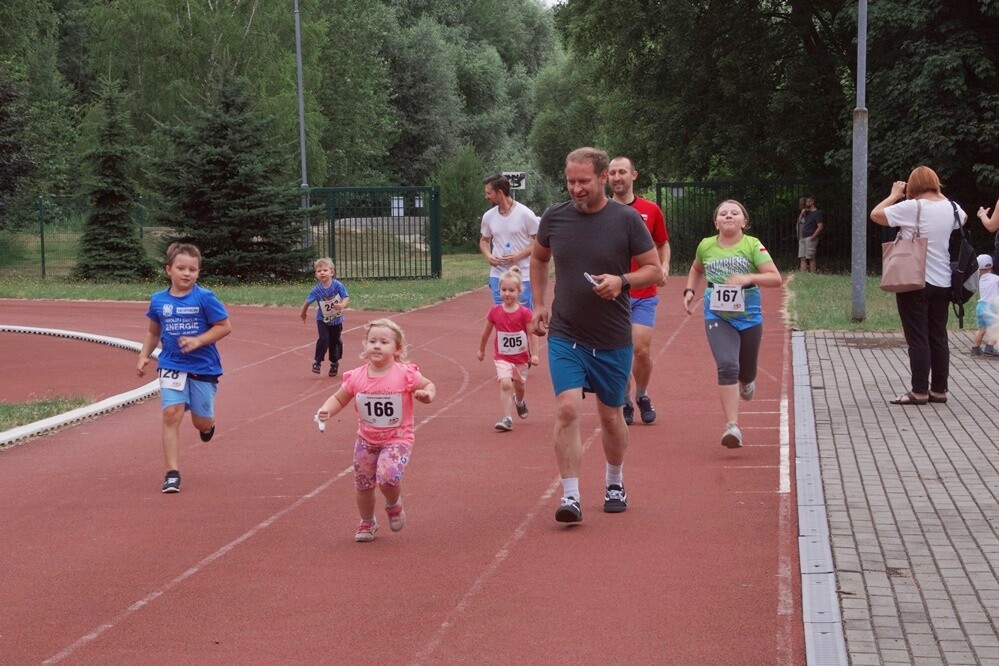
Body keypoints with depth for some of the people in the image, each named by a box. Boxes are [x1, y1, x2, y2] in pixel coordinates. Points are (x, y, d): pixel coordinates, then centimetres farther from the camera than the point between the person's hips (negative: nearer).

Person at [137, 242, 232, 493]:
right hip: (171, 366, 2)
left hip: (203, 366, -2)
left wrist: (198, 341, -18)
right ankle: (172, 473, -11)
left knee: (202, 423, 6)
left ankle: (208, 424, 47)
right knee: (171, 414, -14)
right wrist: (144, 356, 5)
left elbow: (225, 327, -9)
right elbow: (153, 332, 17)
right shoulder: (158, 300, 2)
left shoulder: (204, 298, -10)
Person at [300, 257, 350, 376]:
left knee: (335, 342, 10)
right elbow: (307, 302, -5)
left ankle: (334, 364, 29)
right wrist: (304, 314, 3)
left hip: (337, 320, 1)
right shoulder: (316, 290, -16)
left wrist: (342, 305, -38)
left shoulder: (337, 285, -18)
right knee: (323, 340, -17)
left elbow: (346, 297, -19)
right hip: (323, 320, -1)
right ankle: (317, 362, 0)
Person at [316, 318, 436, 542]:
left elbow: (428, 386, 1)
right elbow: (339, 399, 4)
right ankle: (367, 523, 38)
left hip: (398, 438, -4)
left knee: (388, 476, -26)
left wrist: (427, 395, -23)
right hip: (366, 440, 4)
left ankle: (394, 505, 9)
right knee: (363, 484, 12)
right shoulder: (356, 377, -8)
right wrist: (327, 410, -17)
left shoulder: (405, 375, -15)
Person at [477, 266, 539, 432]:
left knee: (520, 386, 18)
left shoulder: (524, 313, -13)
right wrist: (481, 350, 16)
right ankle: (507, 419, -16)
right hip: (502, 357, -1)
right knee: (505, 384, -19)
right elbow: (486, 332, 6)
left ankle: (519, 402, 54)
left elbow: (531, 334, -8)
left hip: (521, 357, 1)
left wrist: (534, 354, -13)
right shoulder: (495, 312, -8)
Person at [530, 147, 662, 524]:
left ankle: (615, 484, 35)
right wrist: (539, 304, 10)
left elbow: (654, 269, -2)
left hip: (613, 339, -1)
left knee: (611, 415, 12)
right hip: (565, 335, 1)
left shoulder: (627, 220, -8)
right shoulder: (554, 218, 0)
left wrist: (622, 281, -21)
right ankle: (570, 496, -11)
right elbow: (539, 259, 18)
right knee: (567, 409, -15)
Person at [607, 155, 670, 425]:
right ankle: (625, 401, 19)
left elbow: (663, 244, 17)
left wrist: (664, 267, -1)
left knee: (641, 350, -7)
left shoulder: (651, 210, 4)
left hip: (644, 294, 0)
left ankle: (642, 395, 18)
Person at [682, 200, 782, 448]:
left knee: (746, 372, 16)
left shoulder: (753, 246, -9)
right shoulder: (706, 246, -1)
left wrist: (748, 278, -29)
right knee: (727, 366, -20)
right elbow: (696, 269, 22)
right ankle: (732, 427, -21)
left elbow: (776, 278, -16)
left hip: (749, 317, 0)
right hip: (717, 317, 0)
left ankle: (746, 382, 57)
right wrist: (689, 291, 7)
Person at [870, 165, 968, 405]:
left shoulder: (912, 207, -14)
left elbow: (876, 215, -12)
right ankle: (939, 389, 14)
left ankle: (920, 391, -2)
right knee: (938, 337, 11)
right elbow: (963, 218, 29)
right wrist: (940, 195, 25)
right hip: (942, 283, 6)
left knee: (918, 338, -2)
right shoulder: (950, 207, 5)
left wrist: (894, 195, 1)